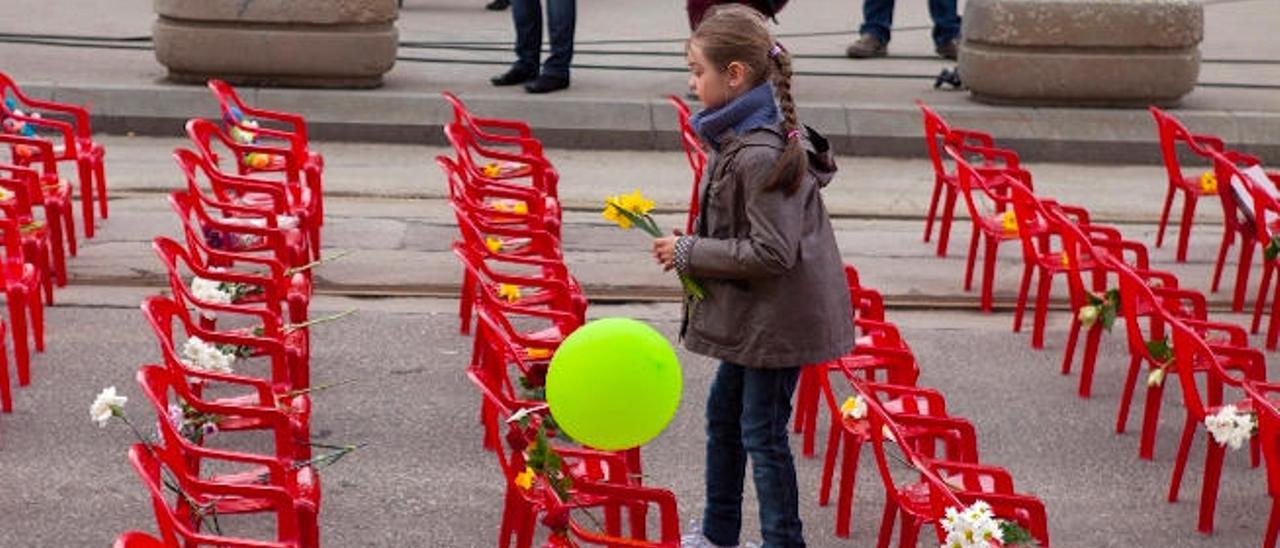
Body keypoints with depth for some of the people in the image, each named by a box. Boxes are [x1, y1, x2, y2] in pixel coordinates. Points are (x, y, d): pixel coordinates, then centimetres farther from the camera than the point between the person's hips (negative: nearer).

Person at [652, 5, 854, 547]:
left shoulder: (760, 156, -26)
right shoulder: (741, 136, 5)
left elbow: (771, 252, -27)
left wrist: (690, 253, -19)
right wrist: (693, 249, 2)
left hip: (778, 315, -10)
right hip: (754, 310, 10)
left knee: (762, 431, 1)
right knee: (724, 412, 20)